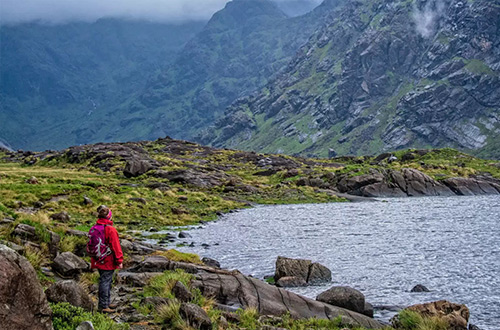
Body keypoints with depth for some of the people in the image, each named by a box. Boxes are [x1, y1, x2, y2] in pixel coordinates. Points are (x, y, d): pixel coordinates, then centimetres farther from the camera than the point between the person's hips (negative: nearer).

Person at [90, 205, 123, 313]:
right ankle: (103, 306, 4)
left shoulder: (94, 228, 5)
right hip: (108, 261, -8)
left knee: (107, 281, 19)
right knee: (105, 281, -1)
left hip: (98, 261, 8)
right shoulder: (110, 230, -19)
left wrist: (93, 260, 24)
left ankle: (106, 302, 30)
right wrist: (119, 261, -10)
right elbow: (116, 246, -17)